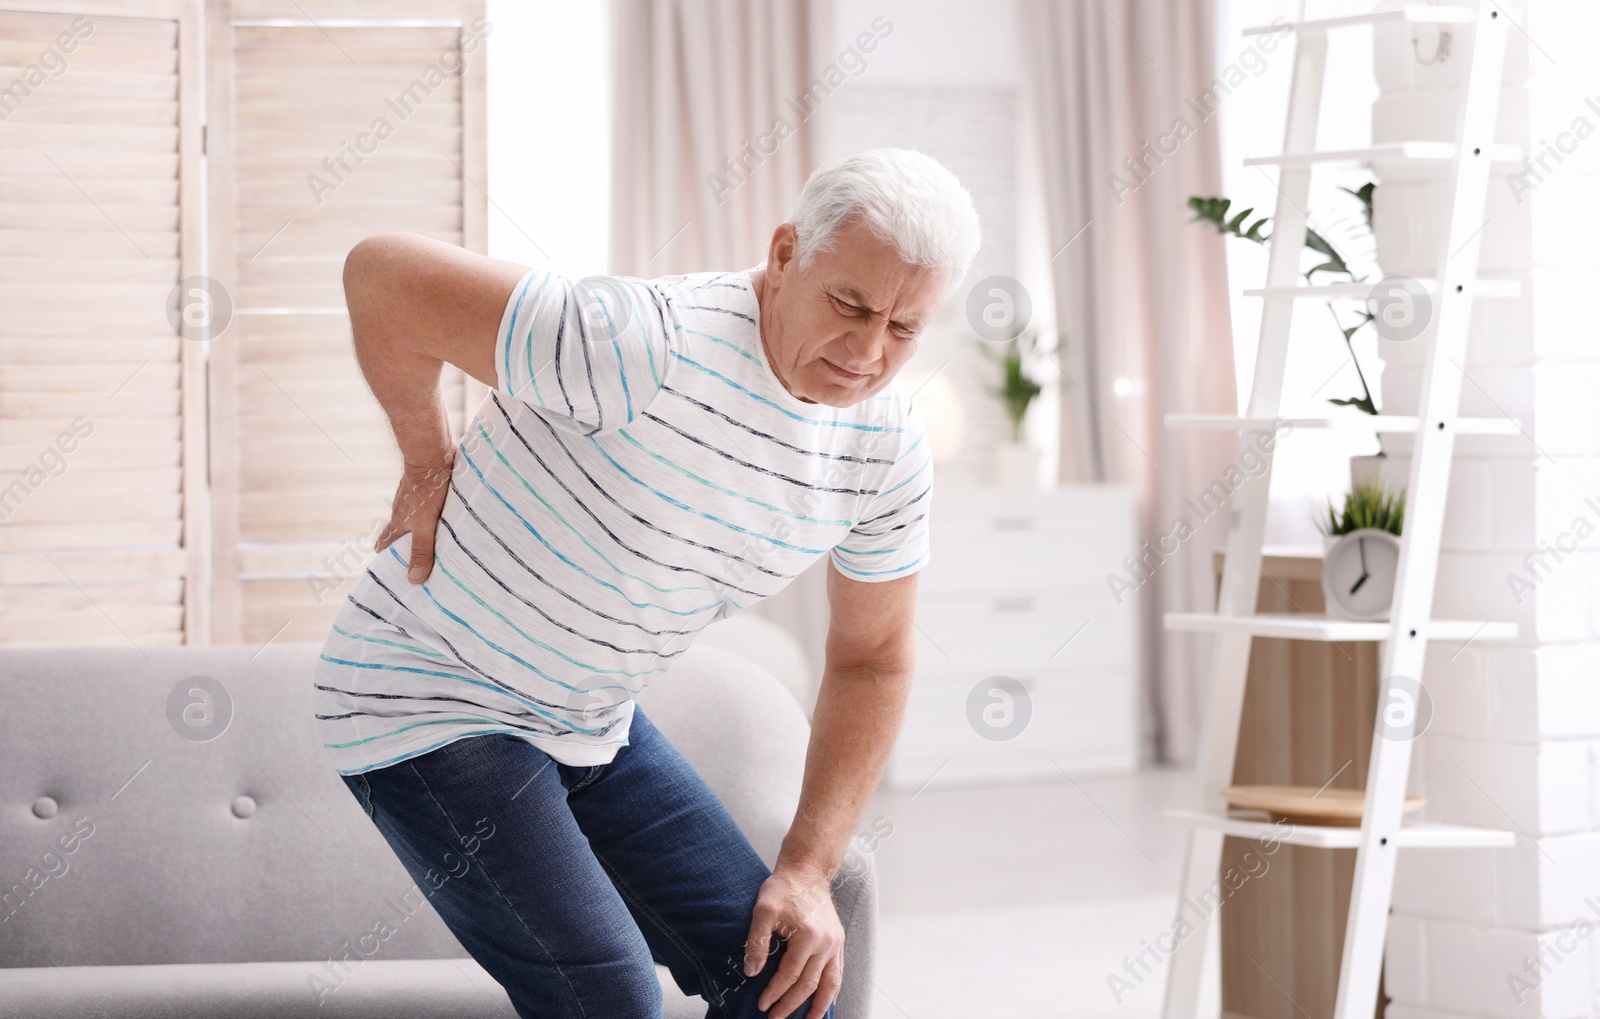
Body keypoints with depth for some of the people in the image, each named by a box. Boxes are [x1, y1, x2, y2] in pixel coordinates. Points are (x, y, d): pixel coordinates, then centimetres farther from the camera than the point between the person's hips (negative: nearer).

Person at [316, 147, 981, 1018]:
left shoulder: (888, 447, -7)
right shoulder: (651, 350, -32)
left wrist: (807, 871, 0)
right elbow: (383, 275, -27)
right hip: (426, 708, -7)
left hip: (595, 725, 7)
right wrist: (428, 464, -13)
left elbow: (873, 659, 7)